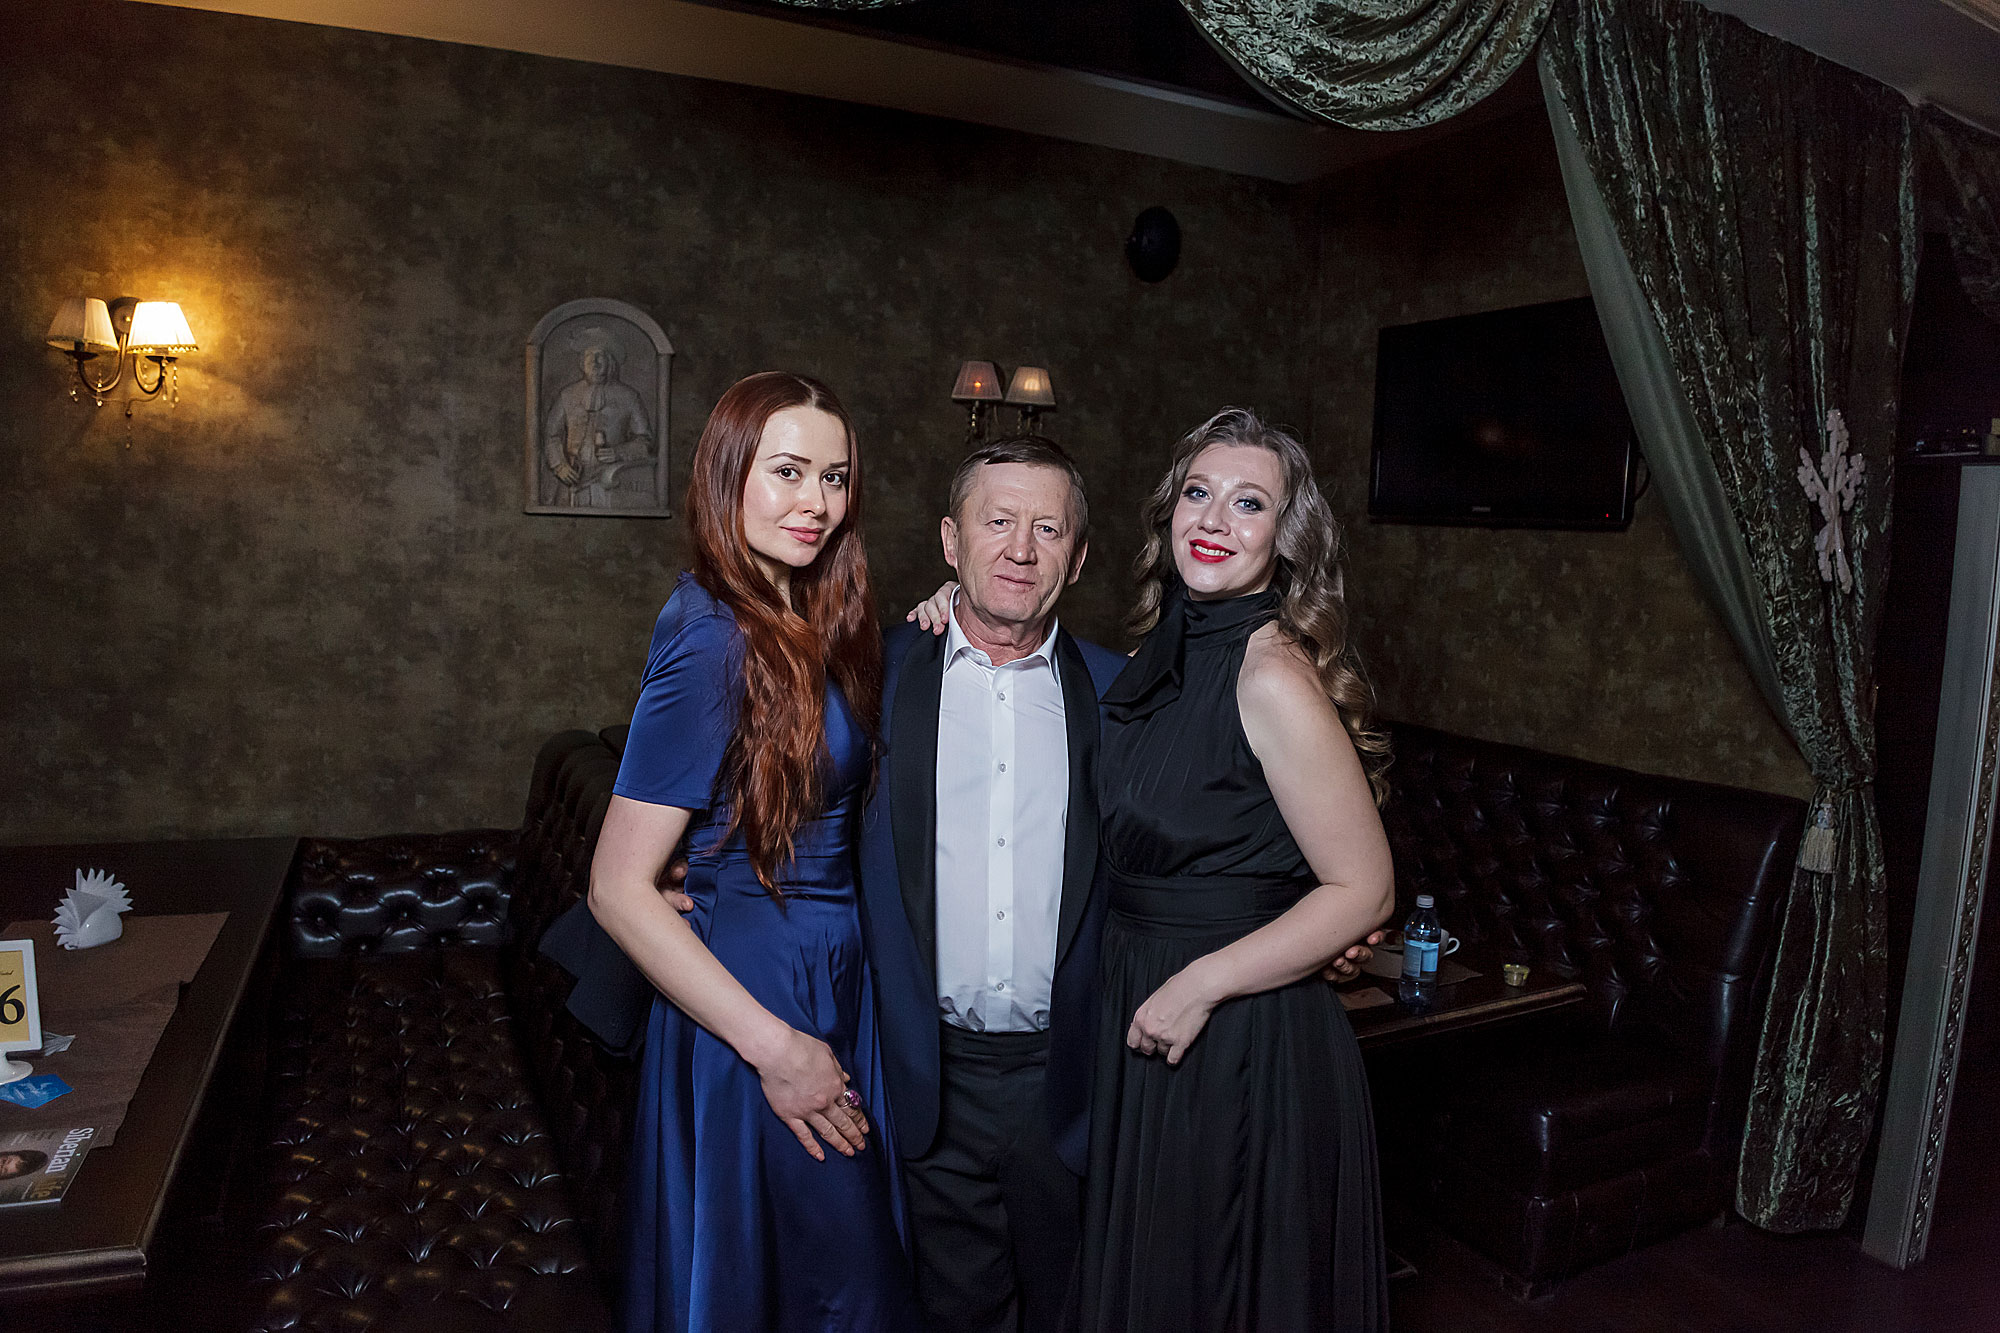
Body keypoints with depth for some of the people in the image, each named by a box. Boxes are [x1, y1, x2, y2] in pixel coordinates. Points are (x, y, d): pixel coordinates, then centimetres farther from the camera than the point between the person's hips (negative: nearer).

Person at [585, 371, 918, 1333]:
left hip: (827, 979, 9)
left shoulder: (808, 624, 4)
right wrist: (776, 1046, -21)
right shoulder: (716, 640, -22)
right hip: (760, 992, -8)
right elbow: (618, 890, -23)